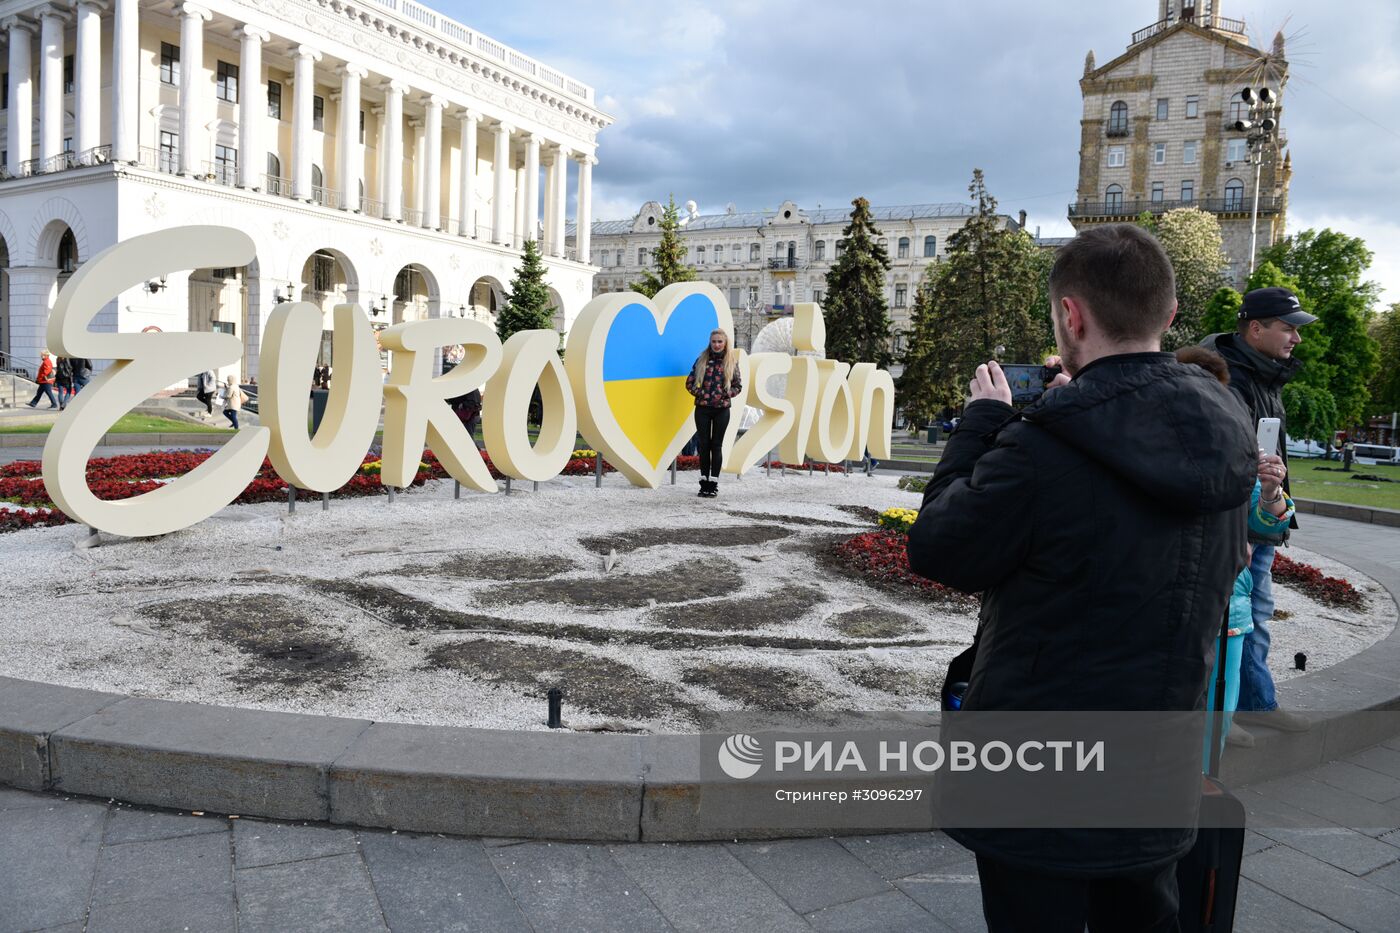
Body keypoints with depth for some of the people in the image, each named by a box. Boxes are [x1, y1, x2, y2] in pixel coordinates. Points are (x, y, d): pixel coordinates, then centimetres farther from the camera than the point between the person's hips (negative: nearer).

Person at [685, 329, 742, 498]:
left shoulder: (732, 362, 3)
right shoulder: (701, 360, 5)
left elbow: (738, 386, 5)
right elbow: (689, 382, 6)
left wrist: (725, 394, -10)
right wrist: (700, 393, -7)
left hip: (722, 409, -1)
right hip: (702, 408, 1)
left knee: (716, 445, 2)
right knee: (704, 444, 4)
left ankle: (713, 484, 6)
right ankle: (704, 482, 11)